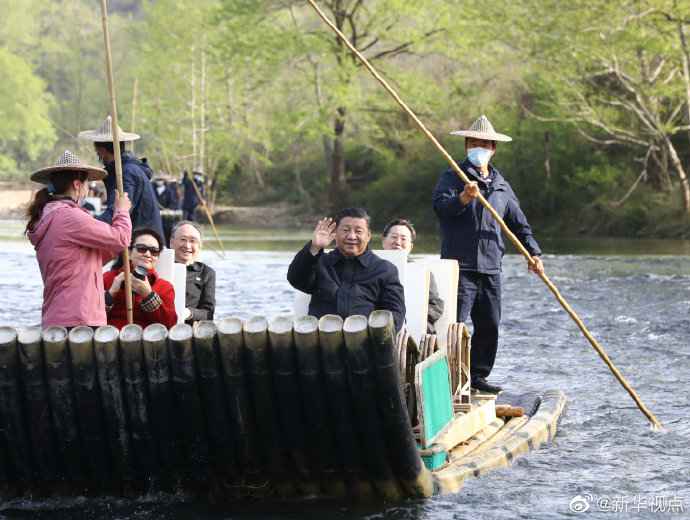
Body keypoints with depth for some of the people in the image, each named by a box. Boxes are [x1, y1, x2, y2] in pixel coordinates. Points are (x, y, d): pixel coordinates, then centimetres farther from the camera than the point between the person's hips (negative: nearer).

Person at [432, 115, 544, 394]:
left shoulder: (501, 185, 18)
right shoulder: (452, 178, 0)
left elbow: (518, 223, 21)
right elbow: (440, 205, -20)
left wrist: (533, 252, 8)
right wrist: (462, 198, -40)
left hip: (490, 267, 6)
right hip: (460, 266, -6)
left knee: (489, 325, 9)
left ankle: (478, 375, 19)